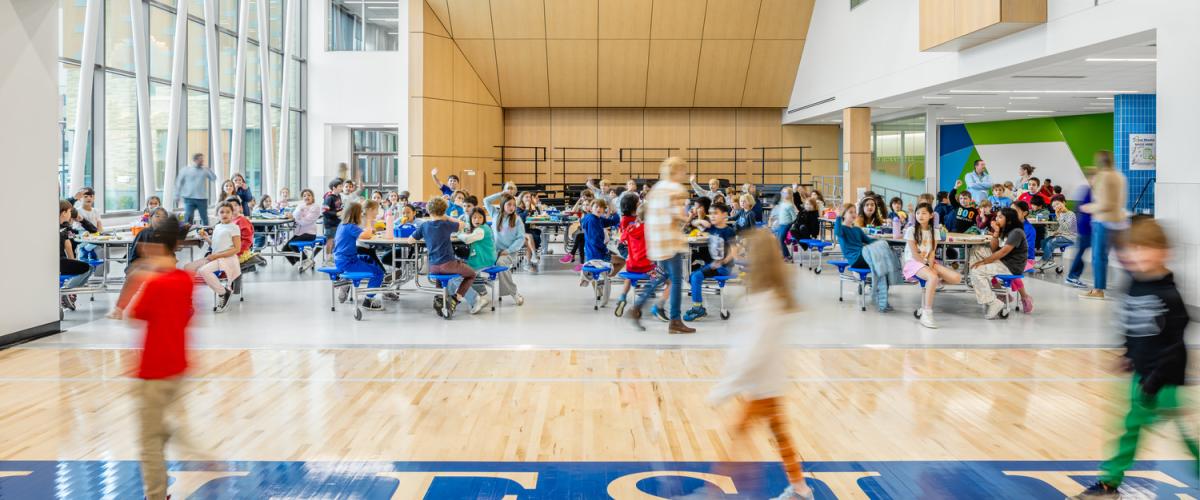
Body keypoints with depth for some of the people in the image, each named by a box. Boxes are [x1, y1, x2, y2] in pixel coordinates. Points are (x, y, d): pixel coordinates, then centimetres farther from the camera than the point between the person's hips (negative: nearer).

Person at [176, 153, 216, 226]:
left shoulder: (205, 170, 7)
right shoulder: (186, 169, 2)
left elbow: (214, 179, 1)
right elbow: (179, 182, 6)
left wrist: (208, 169, -10)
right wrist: (177, 195, 3)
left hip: (202, 198, 2)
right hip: (189, 198, -2)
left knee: (204, 218, 7)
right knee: (188, 217, -6)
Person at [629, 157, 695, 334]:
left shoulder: (656, 188, 14)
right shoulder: (677, 189, -10)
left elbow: (649, 212, 14)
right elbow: (679, 215, -20)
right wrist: (686, 219, 1)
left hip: (655, 239, 8)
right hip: (670, 239, -8)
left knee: (665, 275, 21)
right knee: (676, 280, 1)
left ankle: (637, 307, 13)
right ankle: (675, 321, 5)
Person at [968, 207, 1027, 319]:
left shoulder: (1016, 232, -17)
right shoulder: (1004, 231, 12)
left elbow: (1003, 252, -23)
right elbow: (993, 249, 6)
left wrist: (984, 262, -20)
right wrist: (996, 232, -6)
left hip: (1011, 267, -10)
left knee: (977, 271, -21)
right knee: (977, 250, 10)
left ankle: (993, 303, -20)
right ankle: (978, 284, -1)